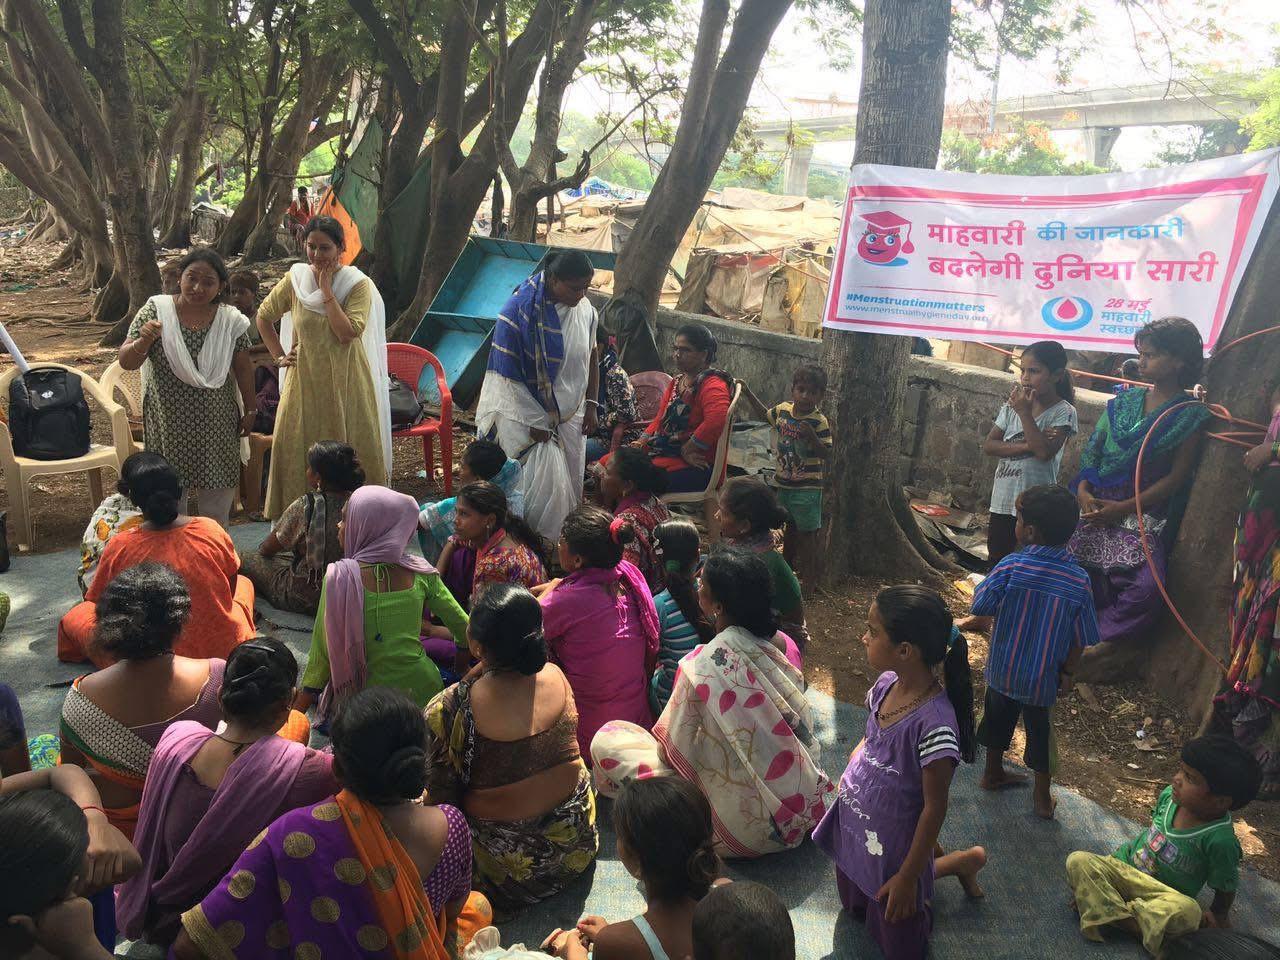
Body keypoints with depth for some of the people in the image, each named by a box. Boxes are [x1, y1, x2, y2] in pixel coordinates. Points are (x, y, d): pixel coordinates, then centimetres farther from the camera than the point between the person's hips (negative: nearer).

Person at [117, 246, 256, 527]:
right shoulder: (156, 311, -9)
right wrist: (144, 341, -28)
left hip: (217, 423, 1)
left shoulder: (231, 321, -6)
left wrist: (250, 410, 8)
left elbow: (243, 368, 4)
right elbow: (126, 362, -9)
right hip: (169, 422, -1)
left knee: (217, 491, 11)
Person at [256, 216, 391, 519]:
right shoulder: (294, 280, 2)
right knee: (296, 451, 5)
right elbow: (264, 317, 17)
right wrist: (279, 356, 9)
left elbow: (347, 333, -20)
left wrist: (327, 290, -16)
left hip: (345, 383, -3)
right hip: (304, 381, 3)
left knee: (350, 454, 2)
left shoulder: (358, 285, -7)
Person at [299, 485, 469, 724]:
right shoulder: (419, 572, -4)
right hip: (424, 691, 4)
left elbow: (322, 652, -9)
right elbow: (465, 630, 3)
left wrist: (295, 713, 1)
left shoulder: (339, 577, -13)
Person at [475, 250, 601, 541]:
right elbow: (507, 375, -17)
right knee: (545, 484, -5)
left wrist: (592, 405, 7)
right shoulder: (520, 310, -20)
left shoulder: (585, 309, -1)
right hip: (529, 416, -6)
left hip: (571, 417, 6)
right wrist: (536, 423, -16)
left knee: (570, 483, 11)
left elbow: (591, 358, 13)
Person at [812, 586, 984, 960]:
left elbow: (935, 807, -24)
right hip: (855, 828, 7)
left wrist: (908, 877, -17)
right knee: (855, 907, 30)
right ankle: (932, 854, 37)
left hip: (893, 844, -7)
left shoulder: (934, 723, -34)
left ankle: (965, 860, 28)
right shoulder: (886, 684, -13)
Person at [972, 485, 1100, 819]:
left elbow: (980, 605, -17)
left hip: (1002, 669, 0)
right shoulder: (1078, 580, -16)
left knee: (998, 720, 22)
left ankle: (993, 774, 43)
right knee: (1040, 731, 18)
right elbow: (1079, 639, -8)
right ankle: (1043, 798, 31)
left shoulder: (1011, 566, -23)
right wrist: (1068, 672, 6)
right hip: (1043, 677, 0)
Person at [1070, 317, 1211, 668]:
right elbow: (1092, 451, 11)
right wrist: (1083, 491, -8)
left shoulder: (1190, 416, -1)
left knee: (1147, 587, -25)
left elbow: (1176, 477, -6)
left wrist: (1122, 508, -13)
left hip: (1143, 514, -4)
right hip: (1096, 506, 4)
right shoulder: (1125, 401, 11)